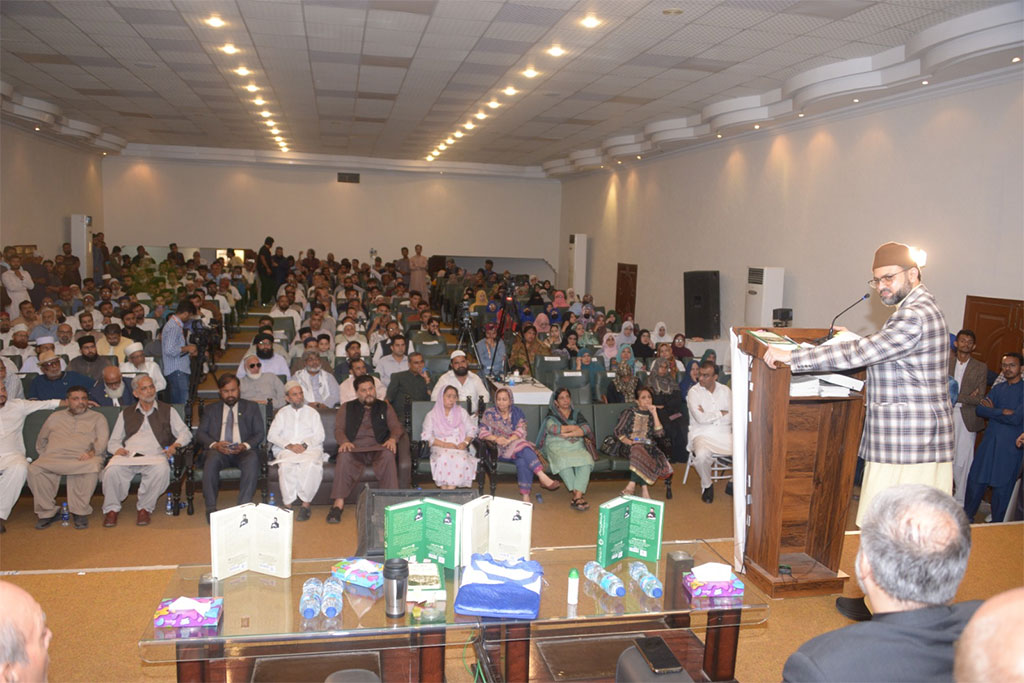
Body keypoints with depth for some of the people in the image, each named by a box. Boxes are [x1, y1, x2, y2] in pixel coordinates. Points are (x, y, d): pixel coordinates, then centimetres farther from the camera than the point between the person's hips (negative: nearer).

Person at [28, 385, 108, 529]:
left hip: (82, 458, -2)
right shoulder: (56, 416, 28)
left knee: (93, 467, -38)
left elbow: (102, 440, 5)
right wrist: (44, 455, 11)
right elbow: (41, 440, 30)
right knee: (34, 469, -29)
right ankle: (48, 511, -18)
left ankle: (80, 512, -26)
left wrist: (92, 452, -15)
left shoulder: (97, 418, 19)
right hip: (53, 457, 3)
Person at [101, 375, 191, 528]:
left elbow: (185, 433, 15)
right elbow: (113, 441, 21)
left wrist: (175, 445, -6)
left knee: (162, 469, -37)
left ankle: (145, 508, -19)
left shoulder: (167, 410, 21)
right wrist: (117, 449, -3)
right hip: (128, 454, 2)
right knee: (112, 470, -32)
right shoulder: (126, 413, 25)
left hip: (155, 455, -1)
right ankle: (111, 509, -12)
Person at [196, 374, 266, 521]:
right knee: (212, 459, -35)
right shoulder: (211, 410, 22)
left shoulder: (251, 407, 18)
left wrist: (245, 446, -12)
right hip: (218, 451, 1)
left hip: (243, 451, -1)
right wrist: (215, 444, -12)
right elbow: (200, 434, 11)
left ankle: (242, 507, -38)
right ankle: (211, 508, -33)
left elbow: (260, 433, 9)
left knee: (252, 459, -36)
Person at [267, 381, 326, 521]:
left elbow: (319, 436, 9)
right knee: (286, 466, -35)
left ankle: (306, 504, -31)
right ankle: (288, 504, -30)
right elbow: (271, 436, 9)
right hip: (286, 450, 0)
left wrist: (305, 444, -10)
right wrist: (289, 445, -7)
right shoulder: (282, 413, 22)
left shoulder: (312, 413, 21)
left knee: (311, 465, -35)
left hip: (310, 448, 0)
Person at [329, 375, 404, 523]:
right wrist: (344, 441, -13)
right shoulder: (347, 408, 20)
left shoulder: (385, 407, 21)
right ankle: (339, 503, -37)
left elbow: (396, 427, 11)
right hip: (354, 449, 0)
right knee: (344, 456, -35)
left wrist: (393, 439, -13)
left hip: (377, 449, 0)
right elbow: (338, 429, 10)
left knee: (388, 454, -35)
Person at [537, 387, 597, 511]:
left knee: (586, 460, -33)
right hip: (557, 447, -2)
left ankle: (577, 496, -43)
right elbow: (552, 428, -6)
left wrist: (568, 434, -7)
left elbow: (586, 428, 4)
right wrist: (575, 428, -1)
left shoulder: (577, 415, 24)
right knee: (563, 460, -38)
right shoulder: (551, 416, 17)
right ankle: (576, 494, -39)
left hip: (577, 447, 2)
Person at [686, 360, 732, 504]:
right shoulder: (694, 392, -1)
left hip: (724, 434, 3)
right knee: (702, 455, -35)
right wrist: (721, 414, -1)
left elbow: (731, 418, -1)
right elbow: (700, 418, -13)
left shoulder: (725, 391, 9)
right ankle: (706, 485, -3)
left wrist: (709, 416, -7)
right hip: (702, 435, -3)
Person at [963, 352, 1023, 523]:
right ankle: (967, 516, 19)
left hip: (1010, 445, -5)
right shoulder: (998, 388, 13)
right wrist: (1002, 412, -13)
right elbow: (980, 409, 1)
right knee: (975, 479, 6)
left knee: (1002, 486, 2)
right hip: (989, 440, 5)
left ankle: (997, 525, 16)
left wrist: (992, 411, -3)